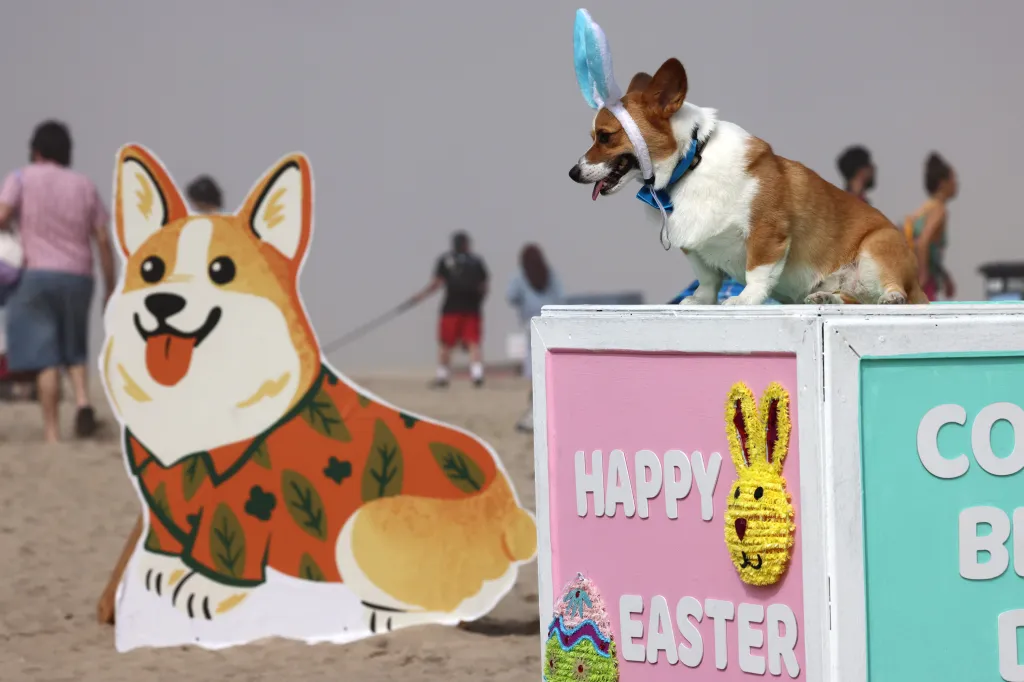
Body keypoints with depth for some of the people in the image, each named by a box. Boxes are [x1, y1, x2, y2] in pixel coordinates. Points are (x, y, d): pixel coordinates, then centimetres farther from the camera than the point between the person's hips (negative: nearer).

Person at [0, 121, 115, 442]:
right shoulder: (85, 186, 11)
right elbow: (103, 240, 7)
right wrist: (110, 288, 12)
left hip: (37, 274, -3)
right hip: (78, 276, 3)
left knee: (45, 358, -4)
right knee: (73, 350, 18)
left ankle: (52, 433, -9)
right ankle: (83, 399, -9)